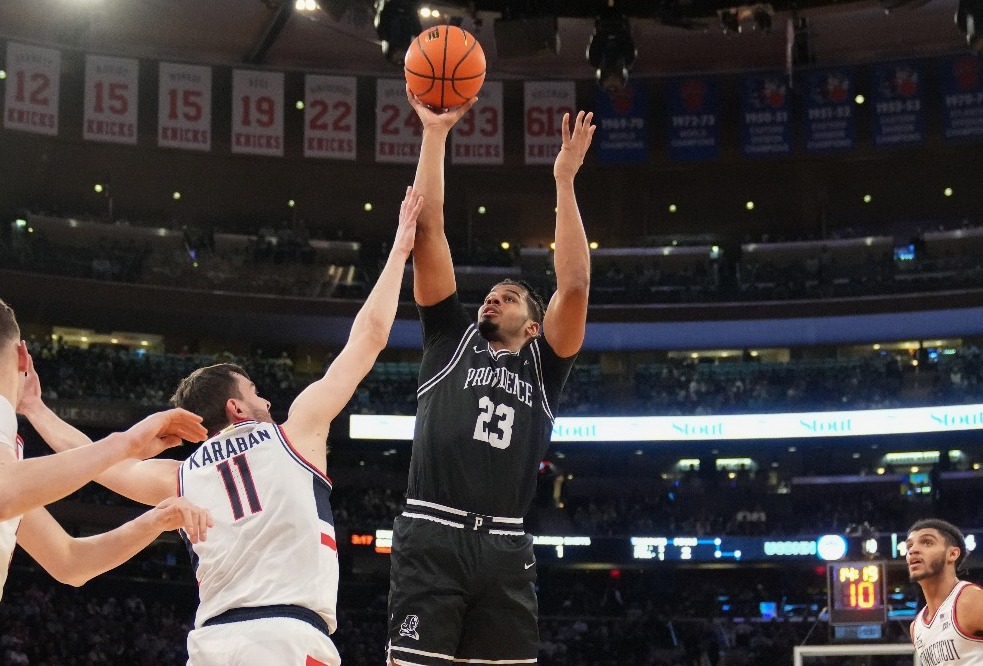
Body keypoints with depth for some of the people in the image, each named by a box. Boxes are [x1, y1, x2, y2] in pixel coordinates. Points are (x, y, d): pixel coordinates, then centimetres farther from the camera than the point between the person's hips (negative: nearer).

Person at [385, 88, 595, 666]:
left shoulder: (544, 364, 19)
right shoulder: (453, 339, 18)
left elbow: (575, 287, 4)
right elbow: (430, 233, 13)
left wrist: (565, 180, 3)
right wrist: (435, 133, 9)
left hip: (504, 548, 1)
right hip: (431, 537, -1)